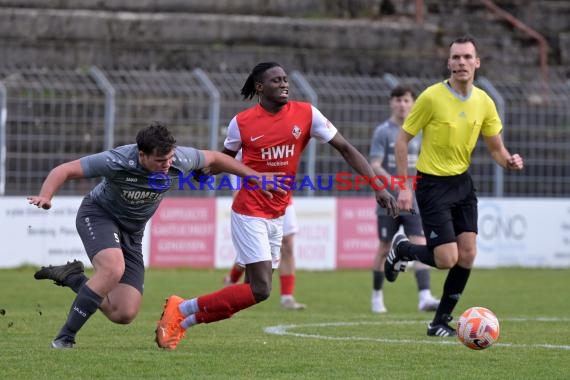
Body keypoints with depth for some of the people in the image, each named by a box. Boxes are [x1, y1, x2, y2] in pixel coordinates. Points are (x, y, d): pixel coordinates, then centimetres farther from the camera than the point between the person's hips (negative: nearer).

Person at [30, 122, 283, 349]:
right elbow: (65, 170, -26)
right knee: (114, 269, -37)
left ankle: (71, 277, 17)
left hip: (131, 232, 5)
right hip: (98, 215, -5)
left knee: (123, 314, -7)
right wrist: (45, 196, -45)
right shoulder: (117, 162, -31)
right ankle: (65, 337, -25)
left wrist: (256, 178, 8)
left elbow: (214, 159, 2)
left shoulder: (180, 160, -19)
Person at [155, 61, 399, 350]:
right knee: (260, 290, -15)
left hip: (277, 215, 5)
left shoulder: (305, 114, -3)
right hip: (249, 214, -5)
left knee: (254, 289, 4)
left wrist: (379, 187, -6)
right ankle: (183, 309, 0)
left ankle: (183, 320, 18)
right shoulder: (242, 122, -8)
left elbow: (346, 149, -1)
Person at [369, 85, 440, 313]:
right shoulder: (383, 132, -5)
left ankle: (424, 297, -20)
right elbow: (374, 166, -14)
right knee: (385, 249, 6)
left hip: (413, 202, 3)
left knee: (420, 245, -11)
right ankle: (377, 295, 24)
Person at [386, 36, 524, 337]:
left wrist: (509, 161, -15)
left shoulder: (484, 102, 0)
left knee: (467, 255, -2)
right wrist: (404, 186, -14)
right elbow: (403, 139, -9)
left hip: (462, 182, 5)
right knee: (446, 259, -12)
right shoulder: (432, 97, -15)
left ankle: (441, 321, 13)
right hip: (432, 184, -5)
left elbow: (496, 148, 9)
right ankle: (402, 249, 19)